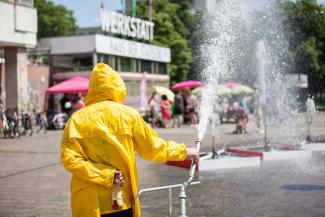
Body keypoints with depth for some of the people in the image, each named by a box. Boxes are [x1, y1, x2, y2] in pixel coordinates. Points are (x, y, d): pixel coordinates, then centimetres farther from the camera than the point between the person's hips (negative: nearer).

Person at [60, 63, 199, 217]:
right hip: (121, 203, -1)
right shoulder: (128, 115, -4)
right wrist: (183, 151, 17)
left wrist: (106, 174, -11)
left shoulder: (77, 119, -2)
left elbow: (69, 158, -11)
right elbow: (152, 148, 3)